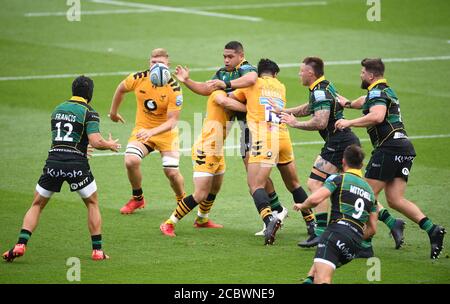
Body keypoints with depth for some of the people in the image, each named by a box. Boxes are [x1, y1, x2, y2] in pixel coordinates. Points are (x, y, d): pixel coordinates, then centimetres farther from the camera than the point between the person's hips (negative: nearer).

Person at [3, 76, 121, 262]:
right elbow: (96, 142, -12)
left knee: (37, 205, 14)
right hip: (76, 165, -3)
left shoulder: (58, 109, 17)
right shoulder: (89, 113, -1)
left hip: (53, 161, 3)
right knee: (92, 204, 17)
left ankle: (21, 245, -4)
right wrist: (110, 145, 8)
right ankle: (97, 250, 13)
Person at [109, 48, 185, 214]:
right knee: (130, 161, -22)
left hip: (166, 132, -2)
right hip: (142, 129, 2)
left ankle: (182, 201, 20)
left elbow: (172, 121, -23)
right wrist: (113, 111, 20)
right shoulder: (138, 79, -14)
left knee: (172, 172, -13)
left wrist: (151, 132, -38)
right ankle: (137, 199, 4)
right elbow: (121, 89, 10)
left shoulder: (174, 88, -22)